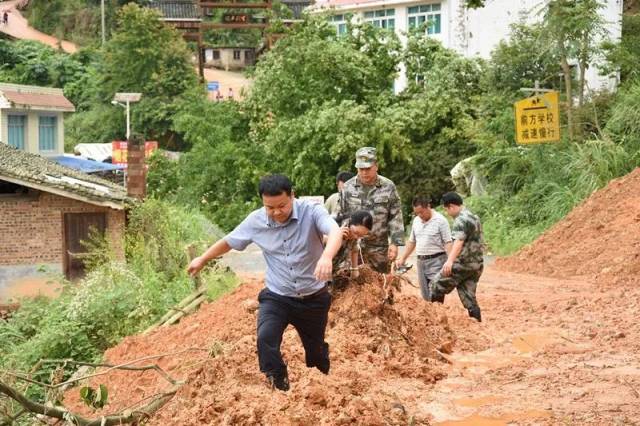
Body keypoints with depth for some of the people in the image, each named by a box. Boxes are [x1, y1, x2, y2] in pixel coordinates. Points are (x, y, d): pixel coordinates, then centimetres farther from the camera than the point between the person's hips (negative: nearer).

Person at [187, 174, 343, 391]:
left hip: (313, 298, -1)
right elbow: (229, 241, 9)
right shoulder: (256, 220, -10)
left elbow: (335, 231, -41)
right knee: (266, 338, -26)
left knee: (315, 349, 17)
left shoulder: (311, 211, -21)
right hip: (276, 296, 1)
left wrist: (327, 256, -62)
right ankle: (279, 389, -11)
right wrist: (203, 259, 21)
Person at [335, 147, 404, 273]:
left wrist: (395, 243, -5)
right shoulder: (348, 187, 4)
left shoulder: (388, 187, 1)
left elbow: (396, 218, 1)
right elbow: (341, 216, 10)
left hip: (379, 248, 0)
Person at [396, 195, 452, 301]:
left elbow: (448, 243, -12)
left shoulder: (440, 220, -8)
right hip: (421, 261, 7)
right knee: (425, 296, 6)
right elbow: (412, 242, 22)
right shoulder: (416, 221, 13)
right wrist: (402, 258, 19)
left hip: (436, 260, -7)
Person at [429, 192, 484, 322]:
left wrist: (450, 260, -43)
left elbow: (459, 241, -30)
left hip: (462, 264, -9)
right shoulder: (475, 217, 17)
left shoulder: (461, 220, -14)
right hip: (477, 265, 9)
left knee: (437, 286, 3)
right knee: (469, 296, 9)